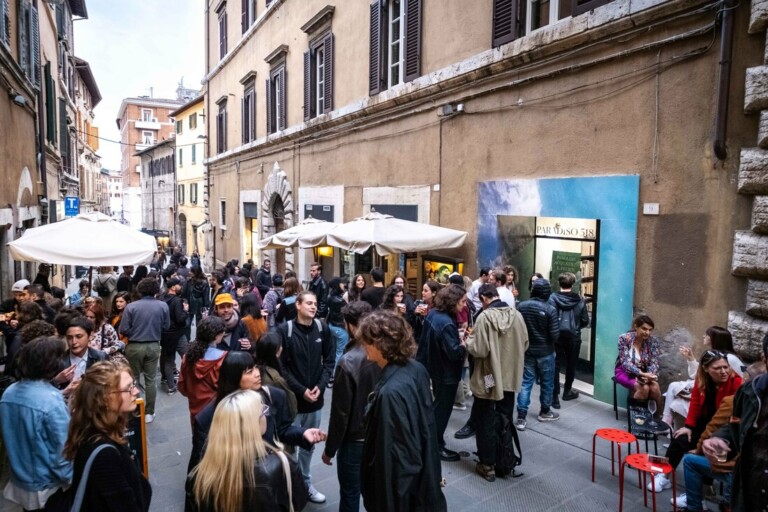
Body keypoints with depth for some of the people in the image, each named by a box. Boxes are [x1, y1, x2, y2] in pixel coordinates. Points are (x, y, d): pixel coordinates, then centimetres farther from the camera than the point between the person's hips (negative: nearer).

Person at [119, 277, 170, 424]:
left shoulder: (131, 307, -12)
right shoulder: (163, 306, -8)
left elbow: (123, 330, -11)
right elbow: (166, 326, -1)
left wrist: (134, 333, 9)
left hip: (135, 347, -1)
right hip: (153, 346, 1)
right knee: (151, 380, 11)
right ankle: (149, 413, 17)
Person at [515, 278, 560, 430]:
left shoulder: (521, 306, -6)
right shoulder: (550, 309, -17)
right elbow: (555, 335, -16)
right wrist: (558, 323, 4)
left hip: (526, 351, 3)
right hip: (545, 352, -3)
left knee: (525, 383, 6)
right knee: (547, 382, 17)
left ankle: (521, 418, 2)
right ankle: (545, 412, 34)